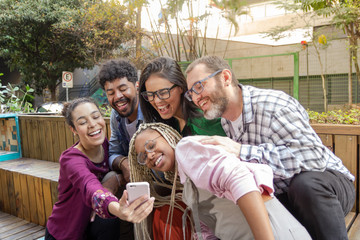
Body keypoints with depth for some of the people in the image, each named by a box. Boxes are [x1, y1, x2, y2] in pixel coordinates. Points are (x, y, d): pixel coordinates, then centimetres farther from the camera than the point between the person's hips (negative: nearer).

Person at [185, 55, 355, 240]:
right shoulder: (224, 122, 1)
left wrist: (242, 152, -38)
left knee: (305, 183, -36)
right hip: (282, 197, 5)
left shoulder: (271, 105, -24)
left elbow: (313, 156, -34)